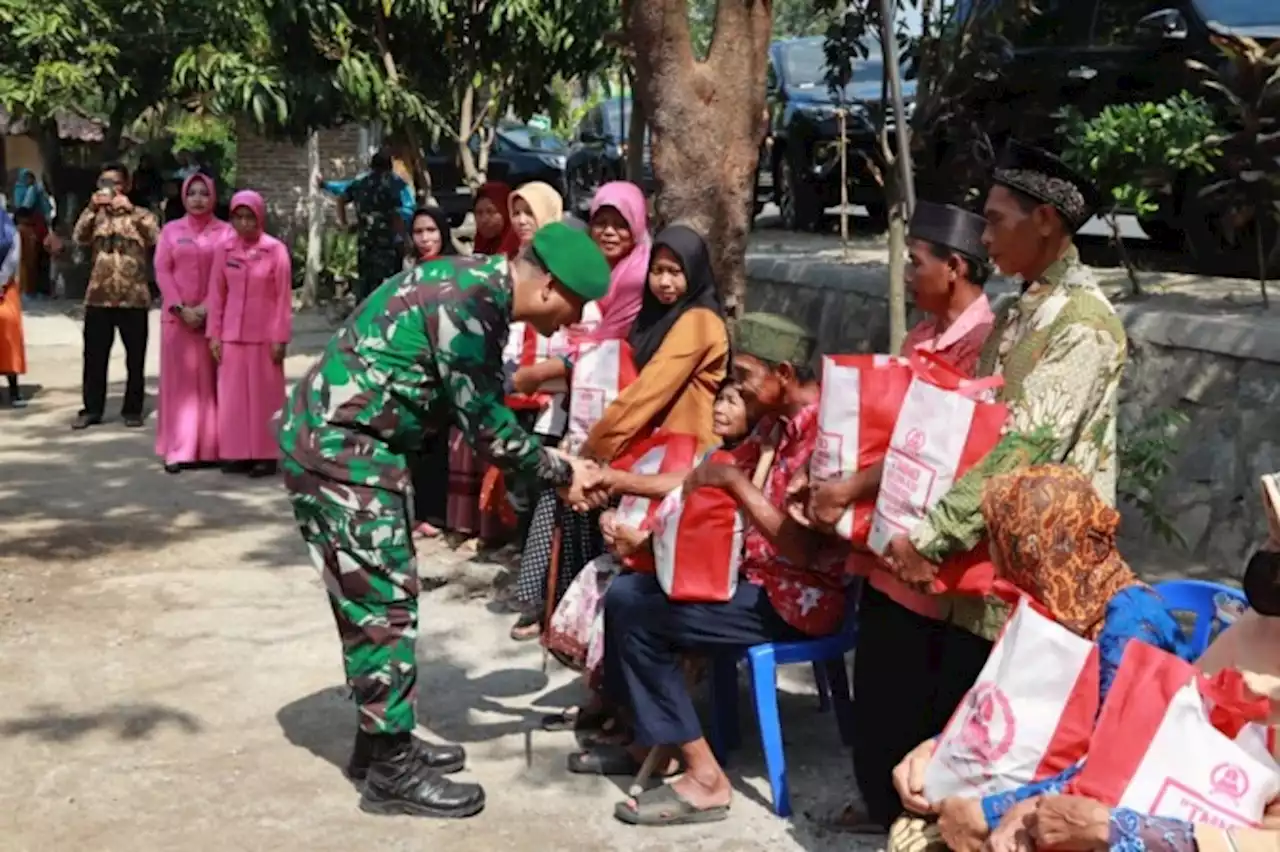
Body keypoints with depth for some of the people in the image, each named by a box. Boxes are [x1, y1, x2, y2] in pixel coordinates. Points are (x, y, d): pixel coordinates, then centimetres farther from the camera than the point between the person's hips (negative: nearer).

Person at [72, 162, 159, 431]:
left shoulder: (141, 214, 3)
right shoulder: (96, 216, 12)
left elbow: (155, 239, -15)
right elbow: (79, 238, -5)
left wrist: (131, 211, -20)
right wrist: (92, 208, -16)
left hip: (134, 298, -2)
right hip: (99, 297, 2)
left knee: (135, 358, 4)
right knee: (94, 357, 5)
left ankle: (132, 409, 14)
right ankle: (92, 409, 12)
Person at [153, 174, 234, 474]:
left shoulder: (225, 231, 4)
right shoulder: (171, 230, 8)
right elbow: (162, 271, 3)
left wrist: (207, 308, -10)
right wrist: (180, 308, -9)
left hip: (214, 317, -1)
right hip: (178, 317, 1)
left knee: (211, 381, 1)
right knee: (179, 381, 0)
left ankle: (210, 447, 5)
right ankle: (178, 450, 2)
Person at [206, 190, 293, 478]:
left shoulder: (276, 250, -5)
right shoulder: (224, 250, 4)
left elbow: (284, 297, -5)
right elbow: (217, 294, 7)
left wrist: (280, 337, -8)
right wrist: (214, 333, 3)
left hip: (264, 335, -3)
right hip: (231, 334, 3)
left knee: (264, 395, 2)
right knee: (233, 394, 5)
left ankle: (265, 455, 7)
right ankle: (237, 452, 13)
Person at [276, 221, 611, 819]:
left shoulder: (479, 282, 8)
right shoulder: (472, 304, -22)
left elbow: (478, 401, 14)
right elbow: (485, 424, -18)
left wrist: (550, 465, 10)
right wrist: (561, 473, -5)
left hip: (349, 442, 10)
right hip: (340, 449, -10)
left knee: (382, 597, 16)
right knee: (382, 603, -4)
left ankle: (382, 738, 28)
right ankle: (392, 770, 7)